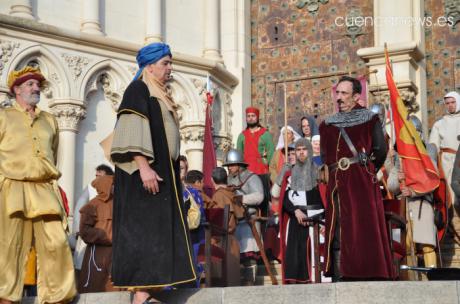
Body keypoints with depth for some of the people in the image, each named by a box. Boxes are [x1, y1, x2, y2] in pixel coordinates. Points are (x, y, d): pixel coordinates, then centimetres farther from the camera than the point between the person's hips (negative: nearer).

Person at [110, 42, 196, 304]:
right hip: (146, 172, -9)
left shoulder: (161, 97, 22)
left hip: (163, 172, 9)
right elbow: (133, 130, -17)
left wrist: (174, 170, 20)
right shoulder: (139, 90, -5)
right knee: (144, 229, -13)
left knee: (161, 229, 5)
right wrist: (143, 167, -27)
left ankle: (154, 283, 6)